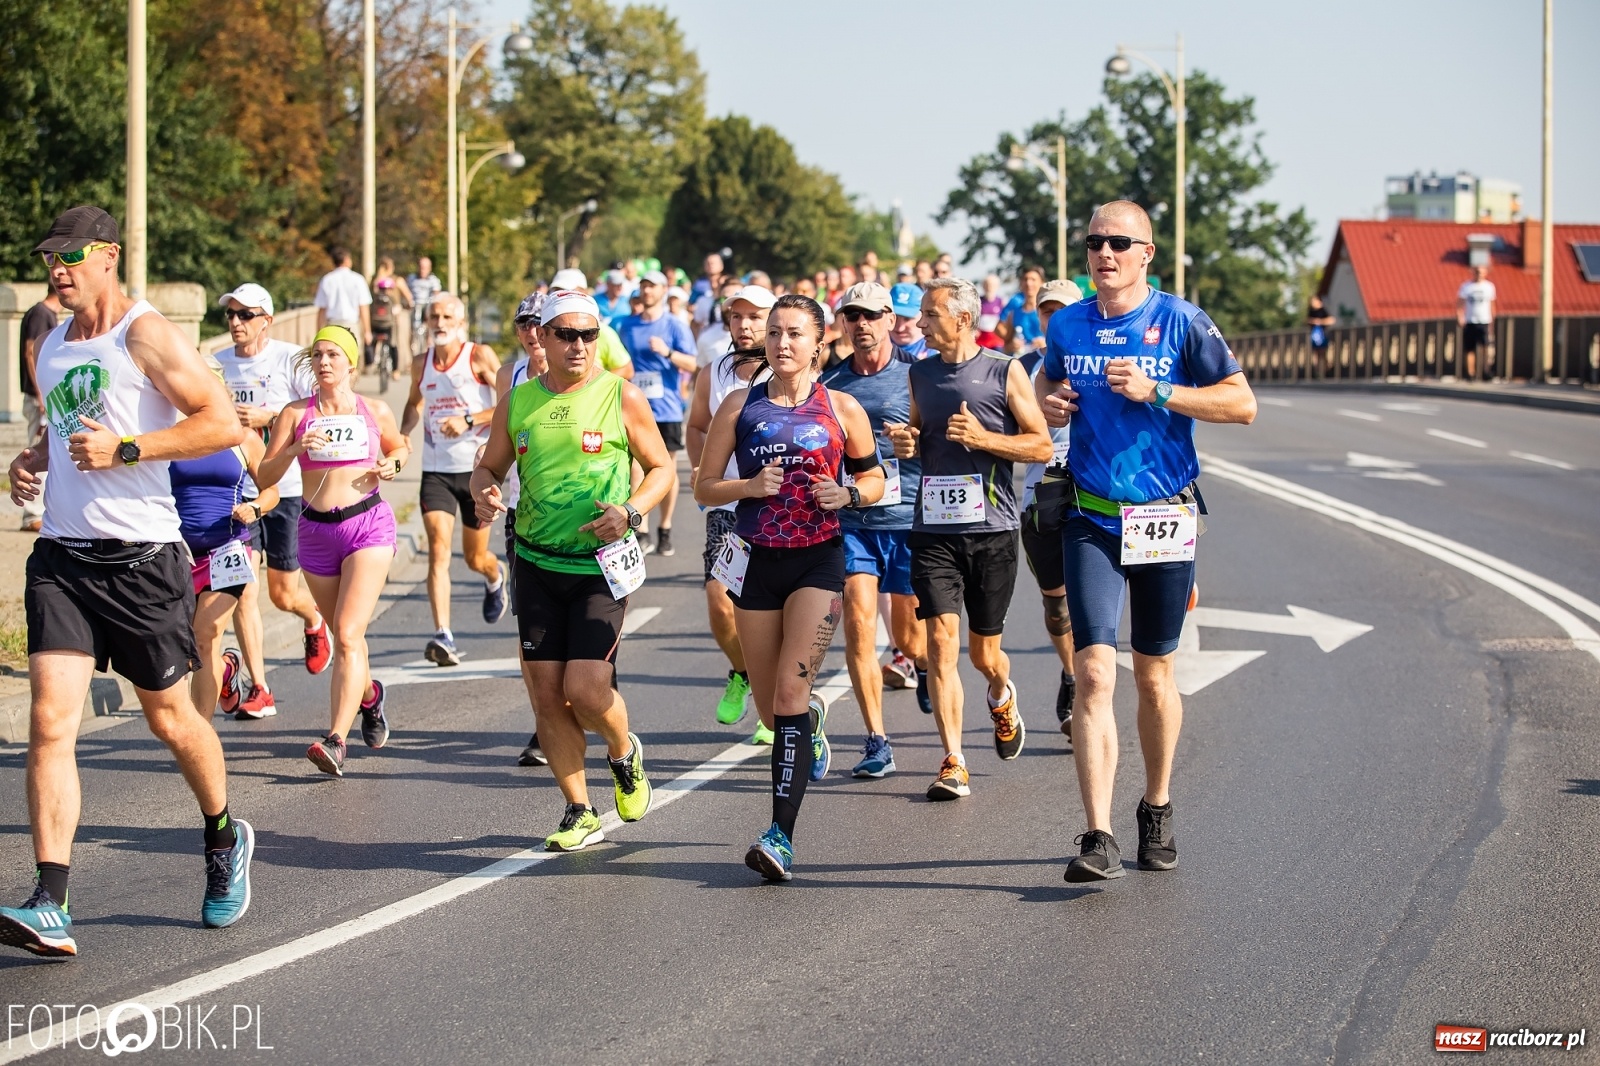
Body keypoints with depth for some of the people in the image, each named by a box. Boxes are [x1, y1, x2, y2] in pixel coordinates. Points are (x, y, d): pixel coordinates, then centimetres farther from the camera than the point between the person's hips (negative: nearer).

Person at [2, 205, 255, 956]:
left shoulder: (146, 337, -7)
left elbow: (224, 423, -13)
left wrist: (125, 449, -19)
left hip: (141, 556, -5)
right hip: (61, 555, 5)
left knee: (169, 718, 10)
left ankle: (225, 839, 39)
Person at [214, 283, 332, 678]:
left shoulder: (290, 358, -8)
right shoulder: (218, 363, 5)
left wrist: (268, 417, -22)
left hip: (287, 488, -3)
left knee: (284, 594, 9)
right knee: (241, 589, -10)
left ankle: (314, 621, 45)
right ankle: (257, 687, -4)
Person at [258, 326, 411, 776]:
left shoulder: (375, 412, 3)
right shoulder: (295, 414, 2)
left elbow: (400, 446, 23)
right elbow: (264, 477, -2)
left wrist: (391, 464, 1)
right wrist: (294, 449, -19)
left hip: (368, 523, -3)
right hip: (316, 530, 3)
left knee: (347, 634, -17)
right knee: (343, 635, 16)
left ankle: (336, 740, -24)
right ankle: (369, 694, 49)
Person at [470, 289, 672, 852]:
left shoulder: (621, 396, -3)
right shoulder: (516, 402, 6)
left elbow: (661, 467, 5)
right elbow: (489, 467, 17)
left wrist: (630, 511, -13)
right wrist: (484, 493, -7)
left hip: (601, 566, -4)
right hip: (537, 565, 4)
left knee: (585, 690, -13)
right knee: (547, 693, 2)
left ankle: (626, 754, 21)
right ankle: (580, 813, 16)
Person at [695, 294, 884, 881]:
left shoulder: (841, 409, 2)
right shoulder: (740, 408, 4)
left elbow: (873, 479, 11)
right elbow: (704, 487, 6)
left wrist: (847, 493, -11)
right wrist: (750, 486, -14)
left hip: (818, 561, -3)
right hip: (757, 561, 3)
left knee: (791, 690, -16)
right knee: (771, 709, 11)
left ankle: (782, 835, -19)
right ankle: (811, 723, 50)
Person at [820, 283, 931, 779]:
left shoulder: (915, 374, 0)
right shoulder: (829, 383, 8)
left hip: (909, 518, -2)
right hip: (851, 520, 2)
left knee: (909, 635, 7)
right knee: (859, 623, -11)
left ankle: (919, 662, 46)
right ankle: (877, 742, -5)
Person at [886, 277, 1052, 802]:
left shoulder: (1006, 372, -1)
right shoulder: (920, 374, 11)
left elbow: (1042, 445, -2)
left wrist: (983, 438, -15)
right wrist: (907, 445, 0)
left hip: (992, 527, -2)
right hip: (933, 528, 2)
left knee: (984, 653, 8)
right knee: (941, 641, -12)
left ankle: (1001, 698, 45)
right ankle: (953, 763, -9)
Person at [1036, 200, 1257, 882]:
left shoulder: (1181, 322, -6)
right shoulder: (1067, 325, 4)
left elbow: (1242, 403, -9)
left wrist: (1155, 392, -18)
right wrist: (1049, 404, 1)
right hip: (1091, 520, 1)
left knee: (1154, 674, 11)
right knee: (1094, 672, -12)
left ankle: (1157, 810, 32)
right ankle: (1099, 839, -17)